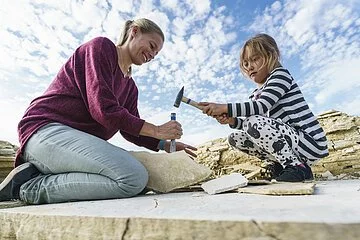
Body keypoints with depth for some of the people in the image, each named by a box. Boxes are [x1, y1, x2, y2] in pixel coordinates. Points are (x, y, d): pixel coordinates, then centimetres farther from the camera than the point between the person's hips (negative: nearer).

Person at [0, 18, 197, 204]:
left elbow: (131, 131, 16)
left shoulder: (130, 86, 18)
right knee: (135, 178, -24)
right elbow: (103, 109, -17)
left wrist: (166, 145, 5)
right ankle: (30, 186, -10)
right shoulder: (101, 46, -4)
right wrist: (156, 131, -12)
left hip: (78, 141, 9)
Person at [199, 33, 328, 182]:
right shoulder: (257, 93, 14)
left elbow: (261, 107, -25)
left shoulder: (280, 73, -6)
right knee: (235, 138, 3)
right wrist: (232, 121, -16)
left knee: (254, 122, -29)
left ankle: (298, 167, -13)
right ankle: (280, 165, 5)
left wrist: (224, 108, -29)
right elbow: (250, 126, 2)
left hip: (311, 143, -8)